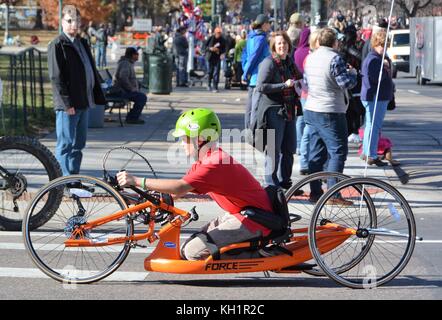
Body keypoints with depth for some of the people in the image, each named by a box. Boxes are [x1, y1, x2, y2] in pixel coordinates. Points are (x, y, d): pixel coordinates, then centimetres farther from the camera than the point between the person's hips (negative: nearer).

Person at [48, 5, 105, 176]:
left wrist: (98, 96, 13)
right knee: (66, 144, -3)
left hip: (83, 102, 8)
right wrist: (67, 103, -19)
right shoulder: (57, 45, -9)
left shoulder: (82, 43, 17)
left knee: (78, 144, 14)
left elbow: (92, 71, 20)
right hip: (67, 105, -8)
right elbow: (56, 77, -14)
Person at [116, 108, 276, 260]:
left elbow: (179, 187, -33)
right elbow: (178, 191, 10)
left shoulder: (215, 164, -23)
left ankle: (254, 256, -7)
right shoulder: (205, 160, 11)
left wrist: (137, 181, -31)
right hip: (238, 214, 10)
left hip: (254, 220, -10)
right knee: (188, 246, 6)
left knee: (193, 251, -18)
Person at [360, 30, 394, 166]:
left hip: (377, 97, 11)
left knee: (370, 125, 17)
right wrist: (385, 68, -15)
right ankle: (371, 156, -5)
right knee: (374, 126, -8)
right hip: (375, 98, -11)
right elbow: (375, 78, -27)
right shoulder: (373, 59, -17)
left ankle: (366, 153, 26)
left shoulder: (377, 58, 18)